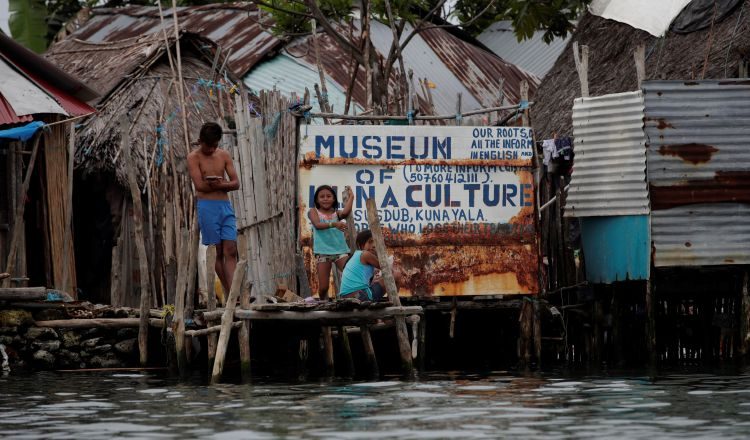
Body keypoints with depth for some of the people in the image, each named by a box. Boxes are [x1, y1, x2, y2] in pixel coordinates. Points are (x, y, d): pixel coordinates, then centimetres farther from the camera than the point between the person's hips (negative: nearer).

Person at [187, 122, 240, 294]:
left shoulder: (224, 156, 10)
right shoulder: (194, 157, -2)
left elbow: (236, 183, 5)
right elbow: (200, 185, -13)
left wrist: (218, 184, -13)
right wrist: (224, 184, -6)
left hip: (226, 206, 4)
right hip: (207, 207, -4)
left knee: (231, 251, -8)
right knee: (217, 252, -1)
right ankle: (229, 293, 5)